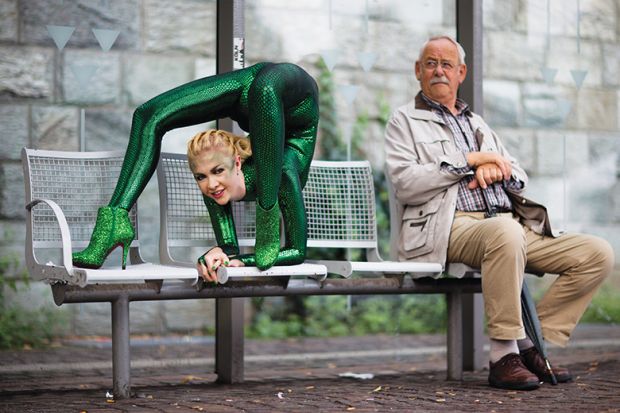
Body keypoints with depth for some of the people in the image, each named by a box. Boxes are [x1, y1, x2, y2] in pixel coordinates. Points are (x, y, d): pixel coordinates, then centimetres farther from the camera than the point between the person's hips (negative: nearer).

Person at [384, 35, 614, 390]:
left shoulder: (477, 123, 31)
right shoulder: (405, 120, 13)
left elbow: (520, 180, 24)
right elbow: (405, 185, -5)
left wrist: (495, 168, 0)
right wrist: (470, 160, -5)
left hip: (510, 225, 7)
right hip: (453, 227, -6)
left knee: (598, 254, -11)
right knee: (506, 234, -41)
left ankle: (532, 344, -7)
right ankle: (504, 356, -31)